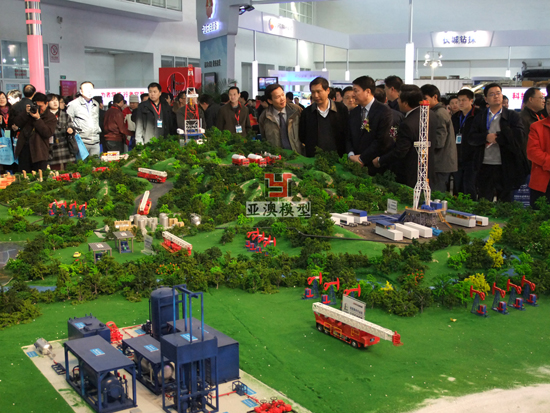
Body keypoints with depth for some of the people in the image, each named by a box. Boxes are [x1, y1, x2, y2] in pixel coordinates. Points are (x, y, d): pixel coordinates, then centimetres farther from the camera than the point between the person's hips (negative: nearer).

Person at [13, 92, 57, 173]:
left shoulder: (51, 117, 3)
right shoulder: (30, 111, 17)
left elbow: (48, 133, -13)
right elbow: (16, 123, 7)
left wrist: (38, 119, -17)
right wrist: (26, 113, -6)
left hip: (39, 152, -4)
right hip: (24, 150, 4)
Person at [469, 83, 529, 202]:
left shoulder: (512, 116, 3)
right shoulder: (480, 118, 9)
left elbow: (517, 137, -13)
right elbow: (472, 139, -2)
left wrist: (496, 137, -11)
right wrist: (486, 137, -18)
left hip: (505, 167, -1)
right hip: (485, 167, 2)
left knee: (504, 203, 8)